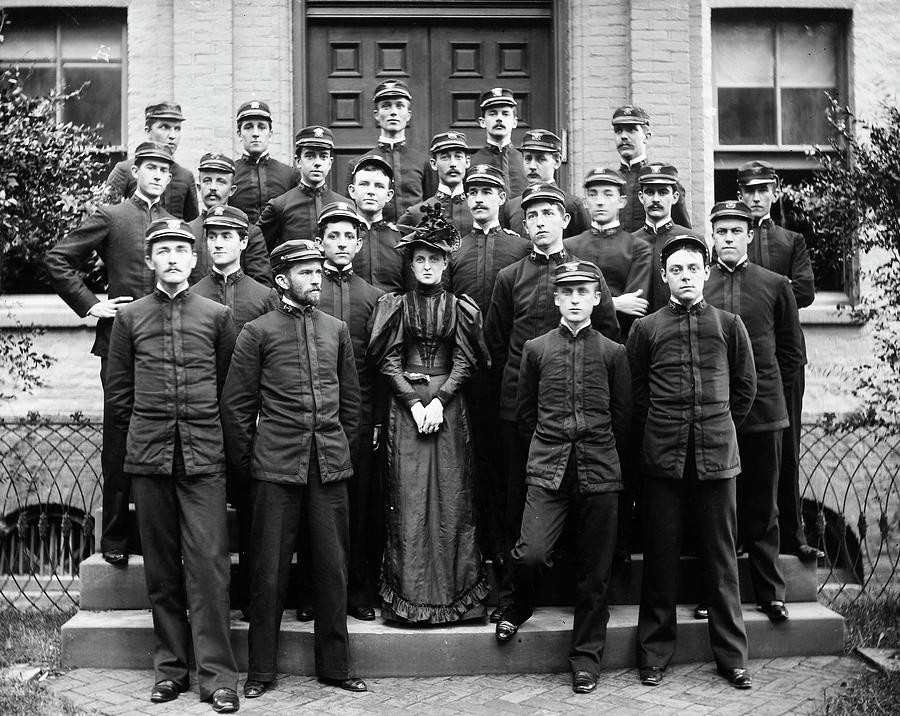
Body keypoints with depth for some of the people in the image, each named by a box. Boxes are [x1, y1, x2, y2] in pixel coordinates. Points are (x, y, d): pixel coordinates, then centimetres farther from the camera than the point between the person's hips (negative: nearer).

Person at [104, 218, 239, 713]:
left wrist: (207, 432, 9)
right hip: (148, 457, 2)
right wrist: (145, 432, 9)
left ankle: (217, 675, -2)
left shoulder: (217, 315, 7)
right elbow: (118, 392, 14)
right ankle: (171, 667, 17)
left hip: (203, 457, -1)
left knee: (208, 562, -6)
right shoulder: (129, 318, 10)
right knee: (161, 566, 7)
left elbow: (231, 387, 11)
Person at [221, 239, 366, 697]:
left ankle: (335, 665, 18)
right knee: (269, 569, 3)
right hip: (276, 466, -3)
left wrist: (343, 448, 14)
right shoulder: (257, 332, 1)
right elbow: (236, 405, 2)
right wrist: (247, 463, 2)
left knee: (333, 566, 7)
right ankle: (261, 669, 15)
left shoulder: (336, 330, 12)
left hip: (330, 465, 3)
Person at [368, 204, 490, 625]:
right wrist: (413, 401, -10)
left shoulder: (459, 308, 8)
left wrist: (440, 399, -11)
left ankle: (453, 593, 6)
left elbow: (465, 361, 3)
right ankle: (409, 596, 2)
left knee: (451, 497, -1)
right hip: (404, 405, 0)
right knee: (407, 498, -3)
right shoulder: (396, 306, 7)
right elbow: (388, 361, 2)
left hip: (448, 405, 1)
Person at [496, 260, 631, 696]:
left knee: (593, 571, 5)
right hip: (547, 469, 0)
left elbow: (621, 416, 10)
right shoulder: (536, 349, 7)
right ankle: (520, 606, 18)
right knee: (531, 553, -15)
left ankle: (586, 657, 19)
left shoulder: (613, 353, 6)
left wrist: (595, 450, 10)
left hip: (599, 473, 0)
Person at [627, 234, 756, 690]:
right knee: (660, 555, 4)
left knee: (721, 556, 5)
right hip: (663, 457, 0)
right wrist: (655, 434, 7)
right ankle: (655, 653, 15)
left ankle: (732, 656, 15)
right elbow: (635, 394, 10)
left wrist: (719, 428, 11)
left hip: (717, 455, 0)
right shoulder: (645, 328, 6)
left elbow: (745, 387, 13)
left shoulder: (729, 325, 8)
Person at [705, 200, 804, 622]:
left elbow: (792, 352, 11)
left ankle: (770, 593, 17)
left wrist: (767, 391, 6)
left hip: (762, 411, 1)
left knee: (762, 508, 8)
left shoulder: (776, 286, 6)